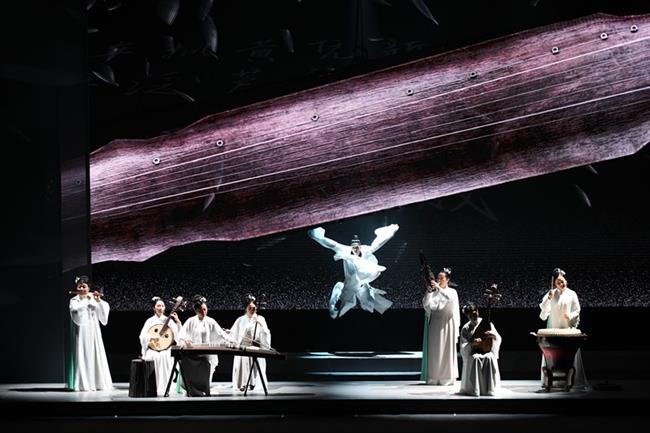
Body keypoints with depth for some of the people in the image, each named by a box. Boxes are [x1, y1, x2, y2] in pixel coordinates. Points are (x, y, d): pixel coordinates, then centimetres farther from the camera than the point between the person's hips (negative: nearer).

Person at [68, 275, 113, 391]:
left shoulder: (94, 299, 10)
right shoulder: (74, 300, 3)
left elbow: (106, 308, -3)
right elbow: (75, 310, -18)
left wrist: (98, 300, -18)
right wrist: (86, 300, -16)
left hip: (94, 331, 3)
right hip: (82, 332, -3)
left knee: (97, 356, 1)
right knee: (83, 356, -8)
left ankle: (99, 382, 5)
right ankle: (84, 384, -9)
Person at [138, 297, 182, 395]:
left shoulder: (168, 320, 11)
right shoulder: (150, 321, 9)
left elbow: (178, 334, 0)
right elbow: (142, 336, -2)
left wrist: (178, 322, -14)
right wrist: (151, 337, -22)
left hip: (166, 348, 1)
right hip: (152, 349, -1)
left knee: (166, 356, -33)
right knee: (158, 357, -34)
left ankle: (166, 386, -31)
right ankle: (158, 386, -31)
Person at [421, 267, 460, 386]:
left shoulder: (452, 291, 3)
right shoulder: (434, 292, 10)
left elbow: (450, 299, -20)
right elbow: (426, 304, -4)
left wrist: (439, 288, -25)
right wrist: (429, 292, -16)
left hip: (446, 324, -2)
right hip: (434, 325, 2)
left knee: (446, 350, -2)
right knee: (434, 350, 0)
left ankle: (447, 377, 1)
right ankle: (433, 377, 2)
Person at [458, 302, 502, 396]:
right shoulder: (465, 329, 4)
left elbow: (498, 339, 3)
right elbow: (463, 347, -3)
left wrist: (493, 336, -21)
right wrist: (472, 344, -23)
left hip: (487, 351, 0)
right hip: (472, 353, 0)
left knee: (489, 358, -35)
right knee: (475, 358, -36)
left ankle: (490, 388, -29)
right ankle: (474, 388, -30)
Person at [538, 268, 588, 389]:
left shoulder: (572, 294, 2)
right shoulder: (552, 293, 7)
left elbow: (577, 310, 4)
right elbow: (543, 307, 0)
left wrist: (571, 316, -17)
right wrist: (549, 298, -17)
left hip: (568, 328, -2)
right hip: (553, 328, 2)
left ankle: (577, 381, -4)